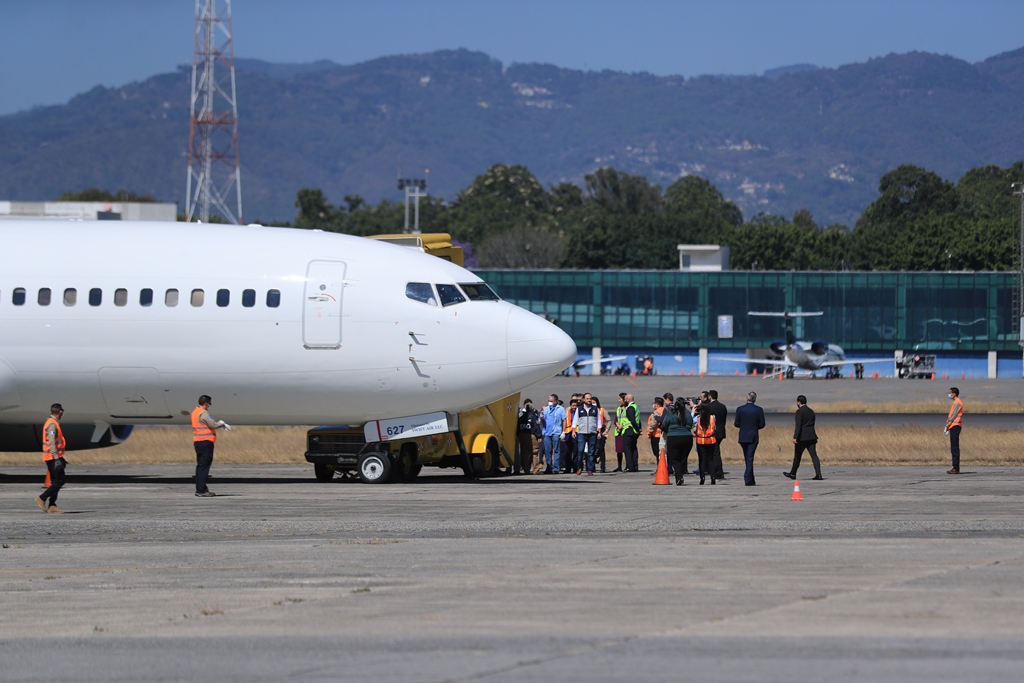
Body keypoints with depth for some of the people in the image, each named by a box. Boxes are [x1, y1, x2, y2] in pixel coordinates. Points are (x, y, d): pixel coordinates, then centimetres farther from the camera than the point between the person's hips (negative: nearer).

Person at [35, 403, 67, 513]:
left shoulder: (50, 423, 17)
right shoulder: (52, 424, -14)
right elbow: (52, 443, -22)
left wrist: (61, 458, 27)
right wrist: (57, 459, -26)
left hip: (52, 457, 10)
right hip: (53, 456, -10)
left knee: (55, 482, 9)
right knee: (59, 481, -10)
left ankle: (52, 506, 6)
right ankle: (42, 498, -11)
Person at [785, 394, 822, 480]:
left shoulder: (799, 411, -9)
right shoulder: (811, 412, 13)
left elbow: (798, 425, -17)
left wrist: (795, 437, -20)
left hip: (802, 438, -6)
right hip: (811, 437, 6)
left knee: (797, 456, 9)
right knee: (814, 455, -2)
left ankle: (793, 473, 23)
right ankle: (818, 474, -15)